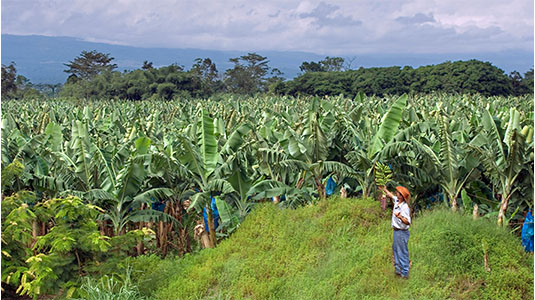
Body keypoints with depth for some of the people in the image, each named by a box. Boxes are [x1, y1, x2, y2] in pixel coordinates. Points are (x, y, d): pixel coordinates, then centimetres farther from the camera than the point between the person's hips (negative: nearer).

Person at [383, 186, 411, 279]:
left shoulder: (404, 207, -22)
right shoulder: (396, 201, 3)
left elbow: (407, 222, -27)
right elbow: (389, 195, 24)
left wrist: (400, 217, -42)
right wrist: (384, 189, 31)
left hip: (402, 232, -10)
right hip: (396, 231, 10)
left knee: (402, 253, -3)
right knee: (395, 250, 18)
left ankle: (405, 274, 5)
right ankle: (398, 270, 29)